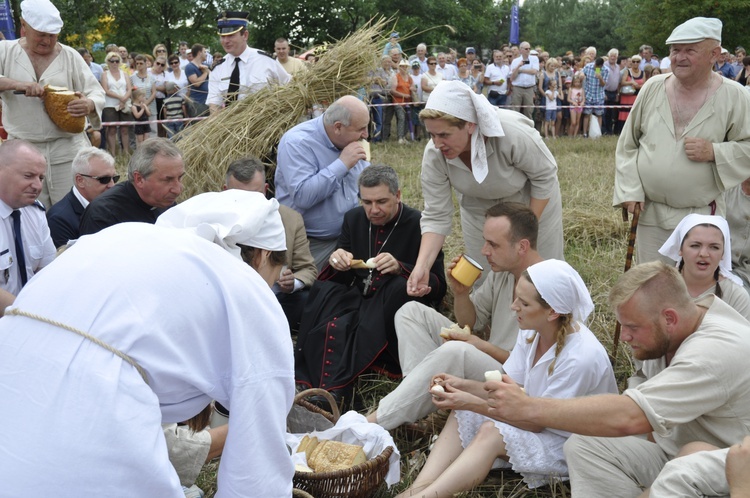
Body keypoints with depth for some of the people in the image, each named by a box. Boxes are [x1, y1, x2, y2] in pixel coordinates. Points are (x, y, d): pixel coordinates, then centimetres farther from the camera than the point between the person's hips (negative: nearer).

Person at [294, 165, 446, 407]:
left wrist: (400, 268, -24)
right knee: (324, 290, -24)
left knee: (400, 286, -34)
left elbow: (438, 287, -7)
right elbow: (332, 278, 14)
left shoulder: (419, 225, -3)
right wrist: (336, 263, -11)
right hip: (356, 300, 3)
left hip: (391, 312, -3)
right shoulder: (353, 219, 11)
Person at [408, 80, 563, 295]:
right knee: (484, 278, 8)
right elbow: (436, 216, -23)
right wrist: (422, 265, -35)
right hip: (480, 208, 3)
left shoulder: (513, 134, -39)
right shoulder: (434, 156, -29)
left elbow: (544, 177, -22)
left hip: (534, 201, -2)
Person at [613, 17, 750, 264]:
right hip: (649, 211, 2)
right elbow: (627, 144, 4)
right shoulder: (653, 88, -1)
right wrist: (629, 190, -3)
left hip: (701, 215, -2)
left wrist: (715, 152, -20)